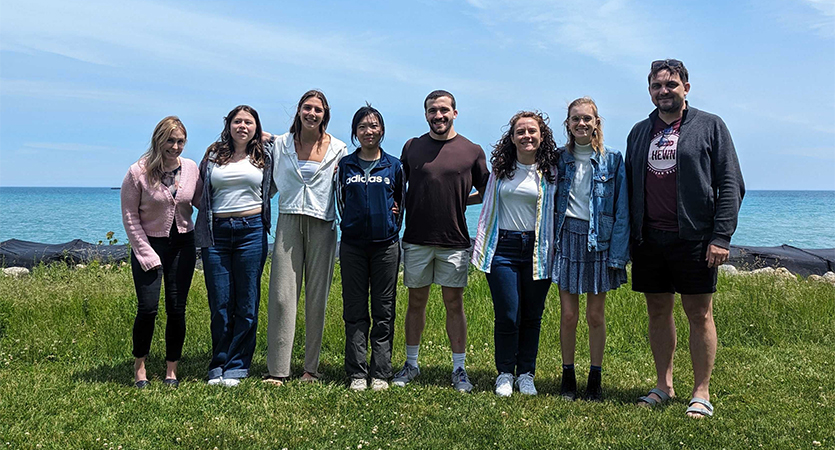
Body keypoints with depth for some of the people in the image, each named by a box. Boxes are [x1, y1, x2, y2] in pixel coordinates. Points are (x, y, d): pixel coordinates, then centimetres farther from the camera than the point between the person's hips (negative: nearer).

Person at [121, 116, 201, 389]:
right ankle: (140, 365, 15)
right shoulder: (138, 172, -9)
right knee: (148, 308, -7)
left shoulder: (191, 169, 0)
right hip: (149, 244, -3)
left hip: (183, 245, 3)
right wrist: (146, 252, -9)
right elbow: (130, 216, -5)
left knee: (177, 309, 4)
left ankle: (172, 369, 17)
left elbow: (201, 200, 14)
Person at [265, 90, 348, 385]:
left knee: (317, 297, 3)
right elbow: (273, 183, 20)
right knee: (282, 295, -5)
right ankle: (277, 369, 0)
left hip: (322, 226, 0)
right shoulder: (281, 144, 8)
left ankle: (311, 367, 14)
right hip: (289, 223, 1)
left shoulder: (338, 149, 5)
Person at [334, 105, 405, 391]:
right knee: (355, 312, 2)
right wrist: (353, 224, 12)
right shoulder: (344, 165, 8)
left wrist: (391, 226, 10)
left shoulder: (394, 166, 7)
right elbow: (340, 201, 16)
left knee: (383, 312, 2)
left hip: (385, 245, 0)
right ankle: (357, 374, 9)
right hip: (352, 245, 1)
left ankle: (381, 374, 9)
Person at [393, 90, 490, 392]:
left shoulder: (472, 151, 2)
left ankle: (459, 369, 14)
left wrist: (459, 202, 0)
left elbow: (486, 193, 11)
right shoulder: (412, 147, 7)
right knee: (416, 302, 10)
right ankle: (411, 364, 22)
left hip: (454, 242, -1)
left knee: (454, 304, 4)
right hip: (416, 239, 1)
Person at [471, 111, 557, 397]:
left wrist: (554, 250, 2)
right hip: (504, 247, 0)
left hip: (538, 250, 0)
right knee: (507, 316, -4)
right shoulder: (500, 169, 9)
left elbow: (556, 211, 9)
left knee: (532, 316, 5)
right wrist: (479, 244, 12)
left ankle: (526, 374, 19)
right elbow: (488, 203, 16)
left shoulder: (550, 172, 5)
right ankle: (505, 374, 12)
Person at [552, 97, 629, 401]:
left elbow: (622, 209, -2)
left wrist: (618, 253, -9)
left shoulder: (612, 160, 0)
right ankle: (568, 376, 17)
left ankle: (595, 379, 19)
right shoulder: (560, 159, 7)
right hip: (567, 237, 2)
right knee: (568, 314, 3)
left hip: (598, 239, -1)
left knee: (596, 315, 6)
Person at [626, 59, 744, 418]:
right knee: (658, 313, 10)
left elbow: (730, 186, -3)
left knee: (699, 315, 2)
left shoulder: (710, 126, 2)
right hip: (649, 239, 4)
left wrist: (721, 237, -11)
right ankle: (663, 386, 22)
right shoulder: (639, 132, 14)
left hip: (693, 238, -4)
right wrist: (630, 235, 10)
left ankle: (701, 394, 11)